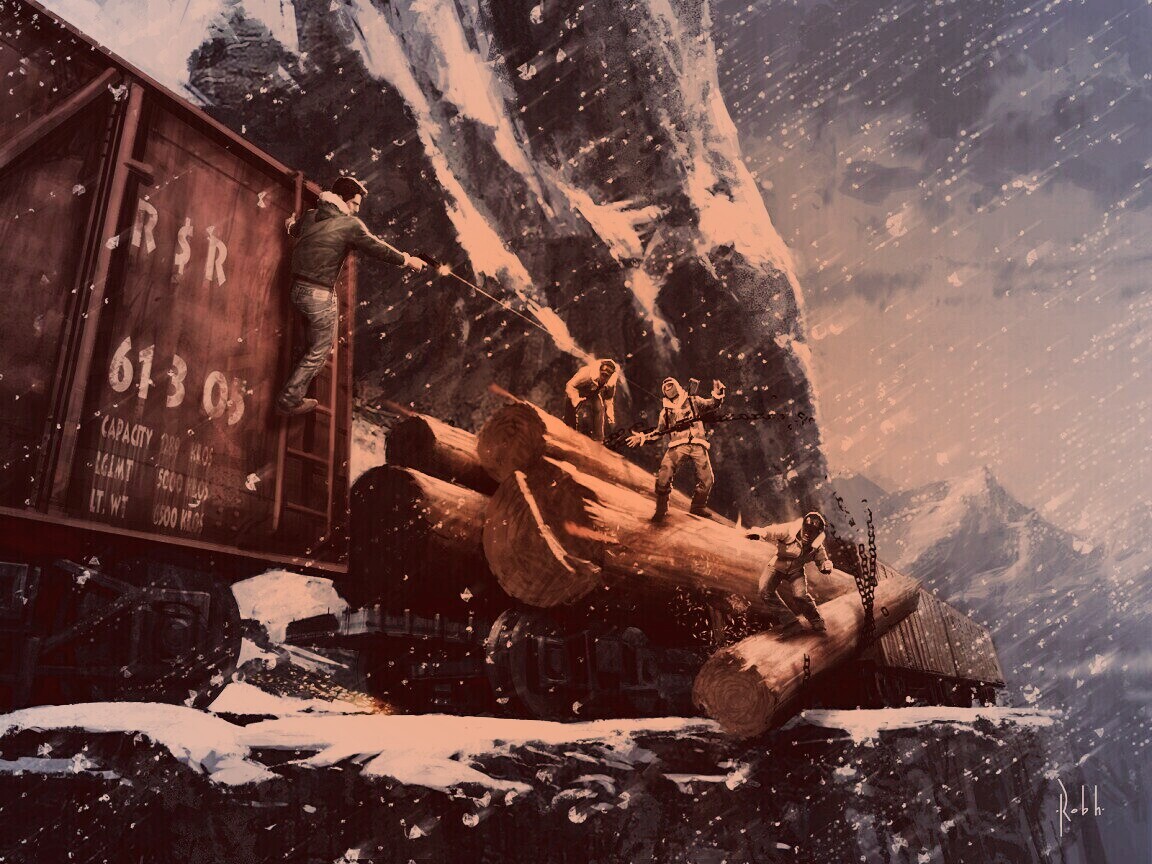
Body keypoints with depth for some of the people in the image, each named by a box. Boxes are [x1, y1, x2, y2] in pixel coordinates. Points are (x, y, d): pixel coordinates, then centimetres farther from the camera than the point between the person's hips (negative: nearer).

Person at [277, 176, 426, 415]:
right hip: (319, 295, -7)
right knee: (319, 350, 5)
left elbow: (295, 230, 30)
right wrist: (407, 260, 5)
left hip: (298, 288, 8)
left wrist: (292, 224, 55)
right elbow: (378, 248, -10)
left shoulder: (310, 216, 9)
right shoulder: (350, 224, -13)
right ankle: (289, 399, 10)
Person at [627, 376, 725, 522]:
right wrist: (642, 437, 10)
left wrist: (717, 394, -11)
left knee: (707, 479, -4)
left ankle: (698, 507, 19)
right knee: (664, 476, -20)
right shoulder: (665, 411, 23)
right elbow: (658, 432, 23)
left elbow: (713, 405, 10)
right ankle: (661, 510, -6)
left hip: (697, 445, 0)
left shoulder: (693, 401, 17)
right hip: (677, 446, 0)